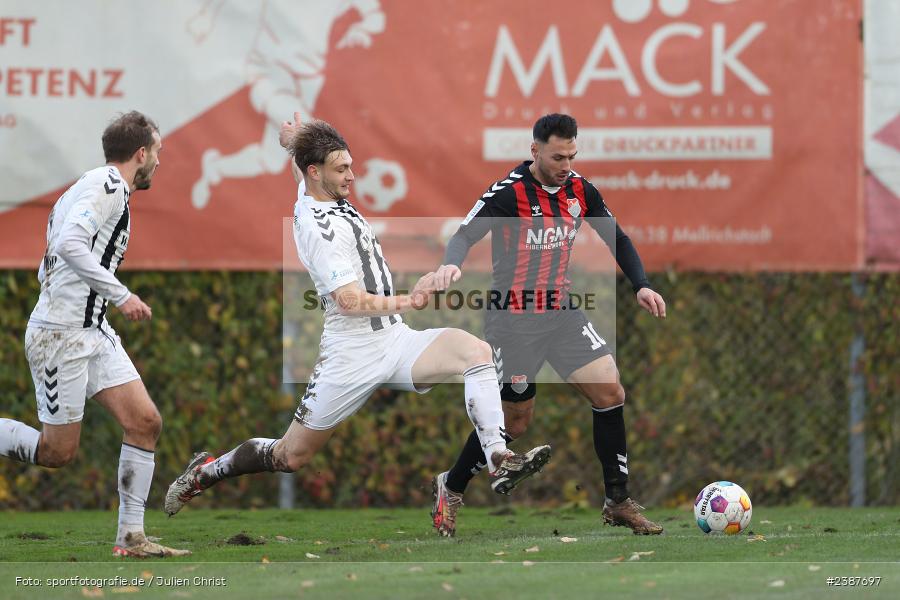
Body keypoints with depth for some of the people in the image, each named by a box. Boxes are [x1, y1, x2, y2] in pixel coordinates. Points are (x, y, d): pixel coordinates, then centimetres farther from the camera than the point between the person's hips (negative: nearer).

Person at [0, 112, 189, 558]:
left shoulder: (106, 187, 19)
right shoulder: (106, 185, -11)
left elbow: (47, 270, 22)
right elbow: (69, 244, -27)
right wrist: (120, 295, -24)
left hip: (93, 332, 10)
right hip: (59, 334, -10)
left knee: (145, 422, -1)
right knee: (58, 452, -6)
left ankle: (131, 538, 1)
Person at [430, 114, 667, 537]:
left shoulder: (579, 190, 1)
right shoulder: (509, 193, -17)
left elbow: (617, 240, 12)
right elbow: (465, 236, -25)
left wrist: (641, 286, -2)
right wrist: (451, 265, -48)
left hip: (562, 313, 5)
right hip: (514, 321, -5)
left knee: (610, 393, -9)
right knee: (515, 422, 2)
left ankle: (618, 502, 2)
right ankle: (451, 488, 27)